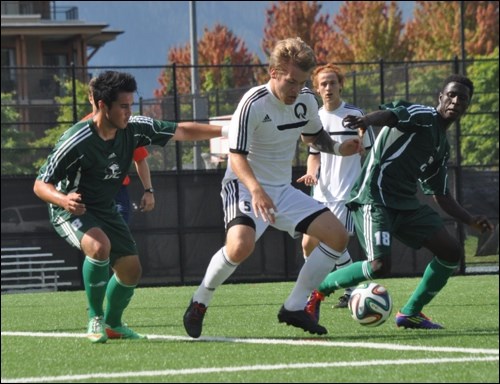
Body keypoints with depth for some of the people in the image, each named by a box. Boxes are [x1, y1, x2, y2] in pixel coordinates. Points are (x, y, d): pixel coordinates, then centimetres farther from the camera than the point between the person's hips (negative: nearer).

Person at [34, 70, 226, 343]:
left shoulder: (134, 128, -12)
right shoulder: (75, 141, -28)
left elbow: (182, 131, -2)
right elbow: (40, 184, -22)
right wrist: (63, 199, -43)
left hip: (105, 209, 7)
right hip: (71, 209, -7)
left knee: (131, 269, 2)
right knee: (99, 246, -34)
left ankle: (112, 324, 30)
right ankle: (95, 319, -16)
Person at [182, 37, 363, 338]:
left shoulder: (306, 101, 0)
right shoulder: (254, 104, -21)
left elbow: (313, 135, 21)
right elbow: (237, 156, -26)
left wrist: (338, 148, 0)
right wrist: (256, 190, -43)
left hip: (283, 190, 7)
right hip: (245, 187, -7)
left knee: (338, 236, -3)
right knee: (241, 245, -34)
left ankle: (294, 308, 5)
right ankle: (200, 303, -10)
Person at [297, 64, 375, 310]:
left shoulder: (355, 115, -6)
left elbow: (370, 152, 0)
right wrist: (311, 172, -1)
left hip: (346, 193, -6)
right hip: (321, 193, 6)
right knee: (308, 243, 3)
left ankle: (352, 292, -2)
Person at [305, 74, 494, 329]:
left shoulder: (443, 146, 20)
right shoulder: (422, 116, -6)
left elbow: (441, 195, 26)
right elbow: (391, 114, -28)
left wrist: (470, 220, 13)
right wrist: (367, 120, -52)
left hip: (405, 203, 9)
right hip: (374, 199, -9)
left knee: (452, 252, -2)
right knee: (380, 266, -23)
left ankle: (410, 313, 10)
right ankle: (319, 289, 1)